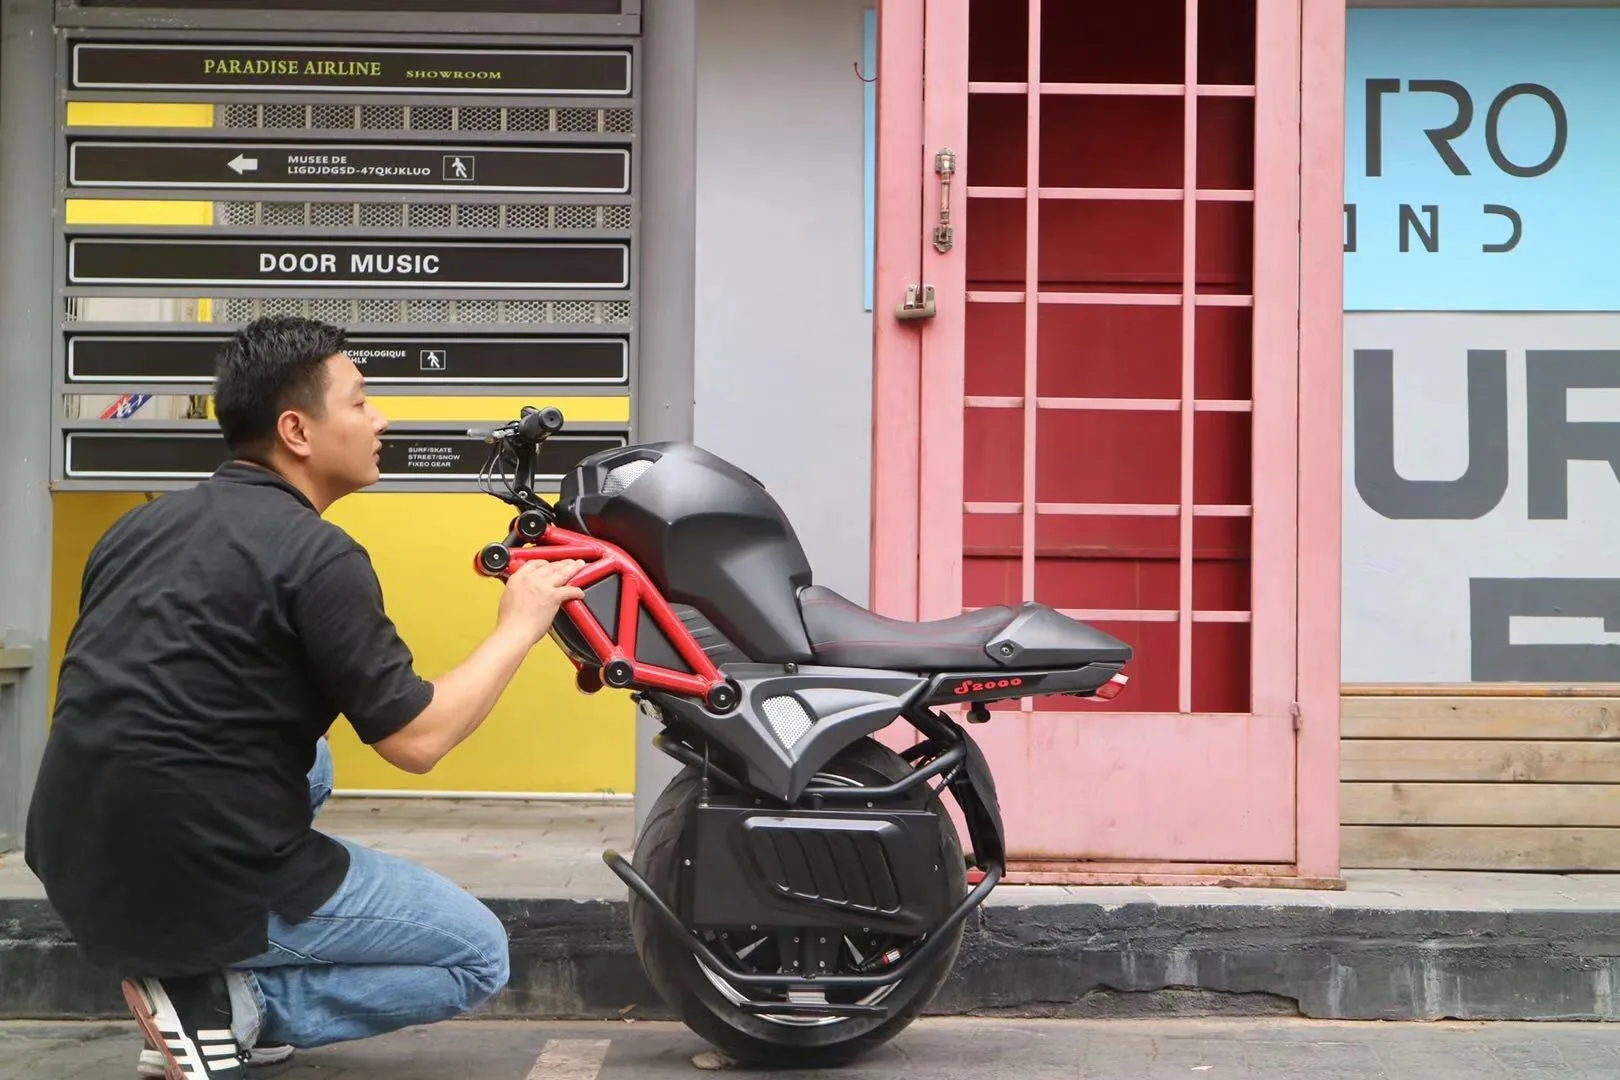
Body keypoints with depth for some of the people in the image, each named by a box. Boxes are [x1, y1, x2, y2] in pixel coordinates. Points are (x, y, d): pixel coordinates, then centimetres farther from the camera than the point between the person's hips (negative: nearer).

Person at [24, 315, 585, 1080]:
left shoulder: (144, 523, 11)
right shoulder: (317, 555, -14)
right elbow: (415, 741, -13)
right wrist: (519, 627, 0)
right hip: (198, 883, -8)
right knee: (479, 957, 8)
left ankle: (194, 982, 16)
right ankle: (226, 1004, -5)